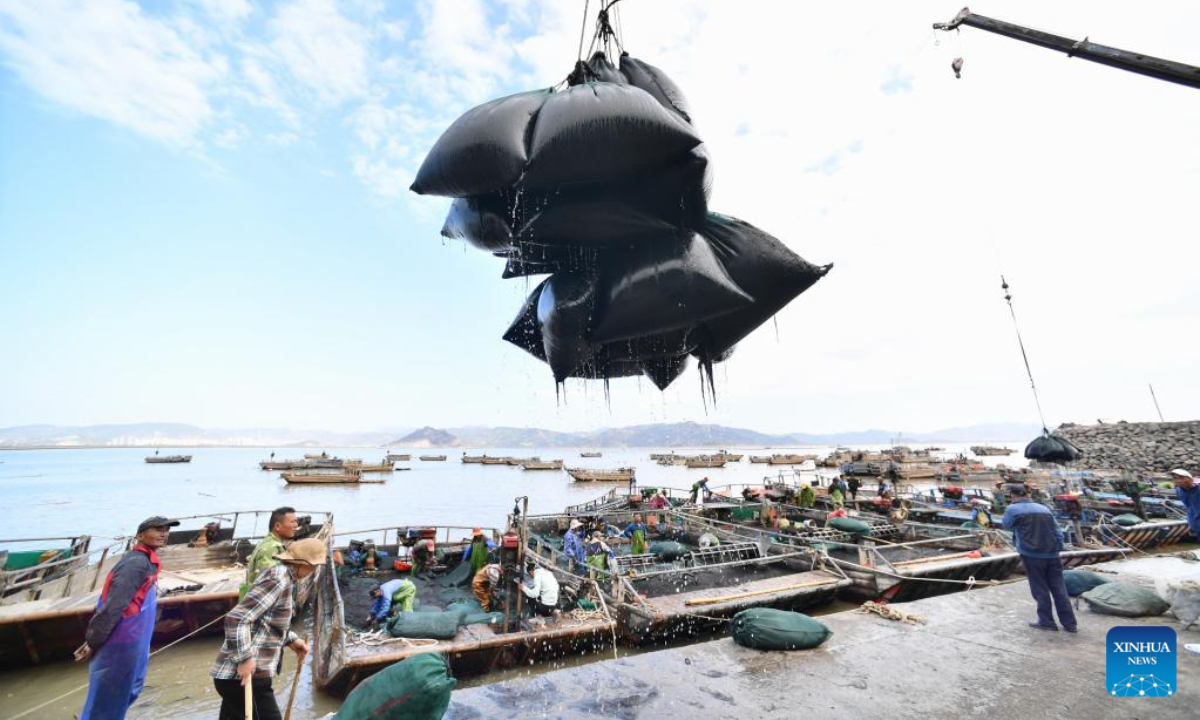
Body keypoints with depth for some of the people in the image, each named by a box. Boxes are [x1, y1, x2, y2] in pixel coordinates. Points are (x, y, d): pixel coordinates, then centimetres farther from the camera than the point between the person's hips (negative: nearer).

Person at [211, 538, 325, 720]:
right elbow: (236, 618, -25)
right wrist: (245, 658, -24)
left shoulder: (280, 575, 9)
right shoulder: (278, 579, -21)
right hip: (243, 676, -9)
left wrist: (291, 640, 15)